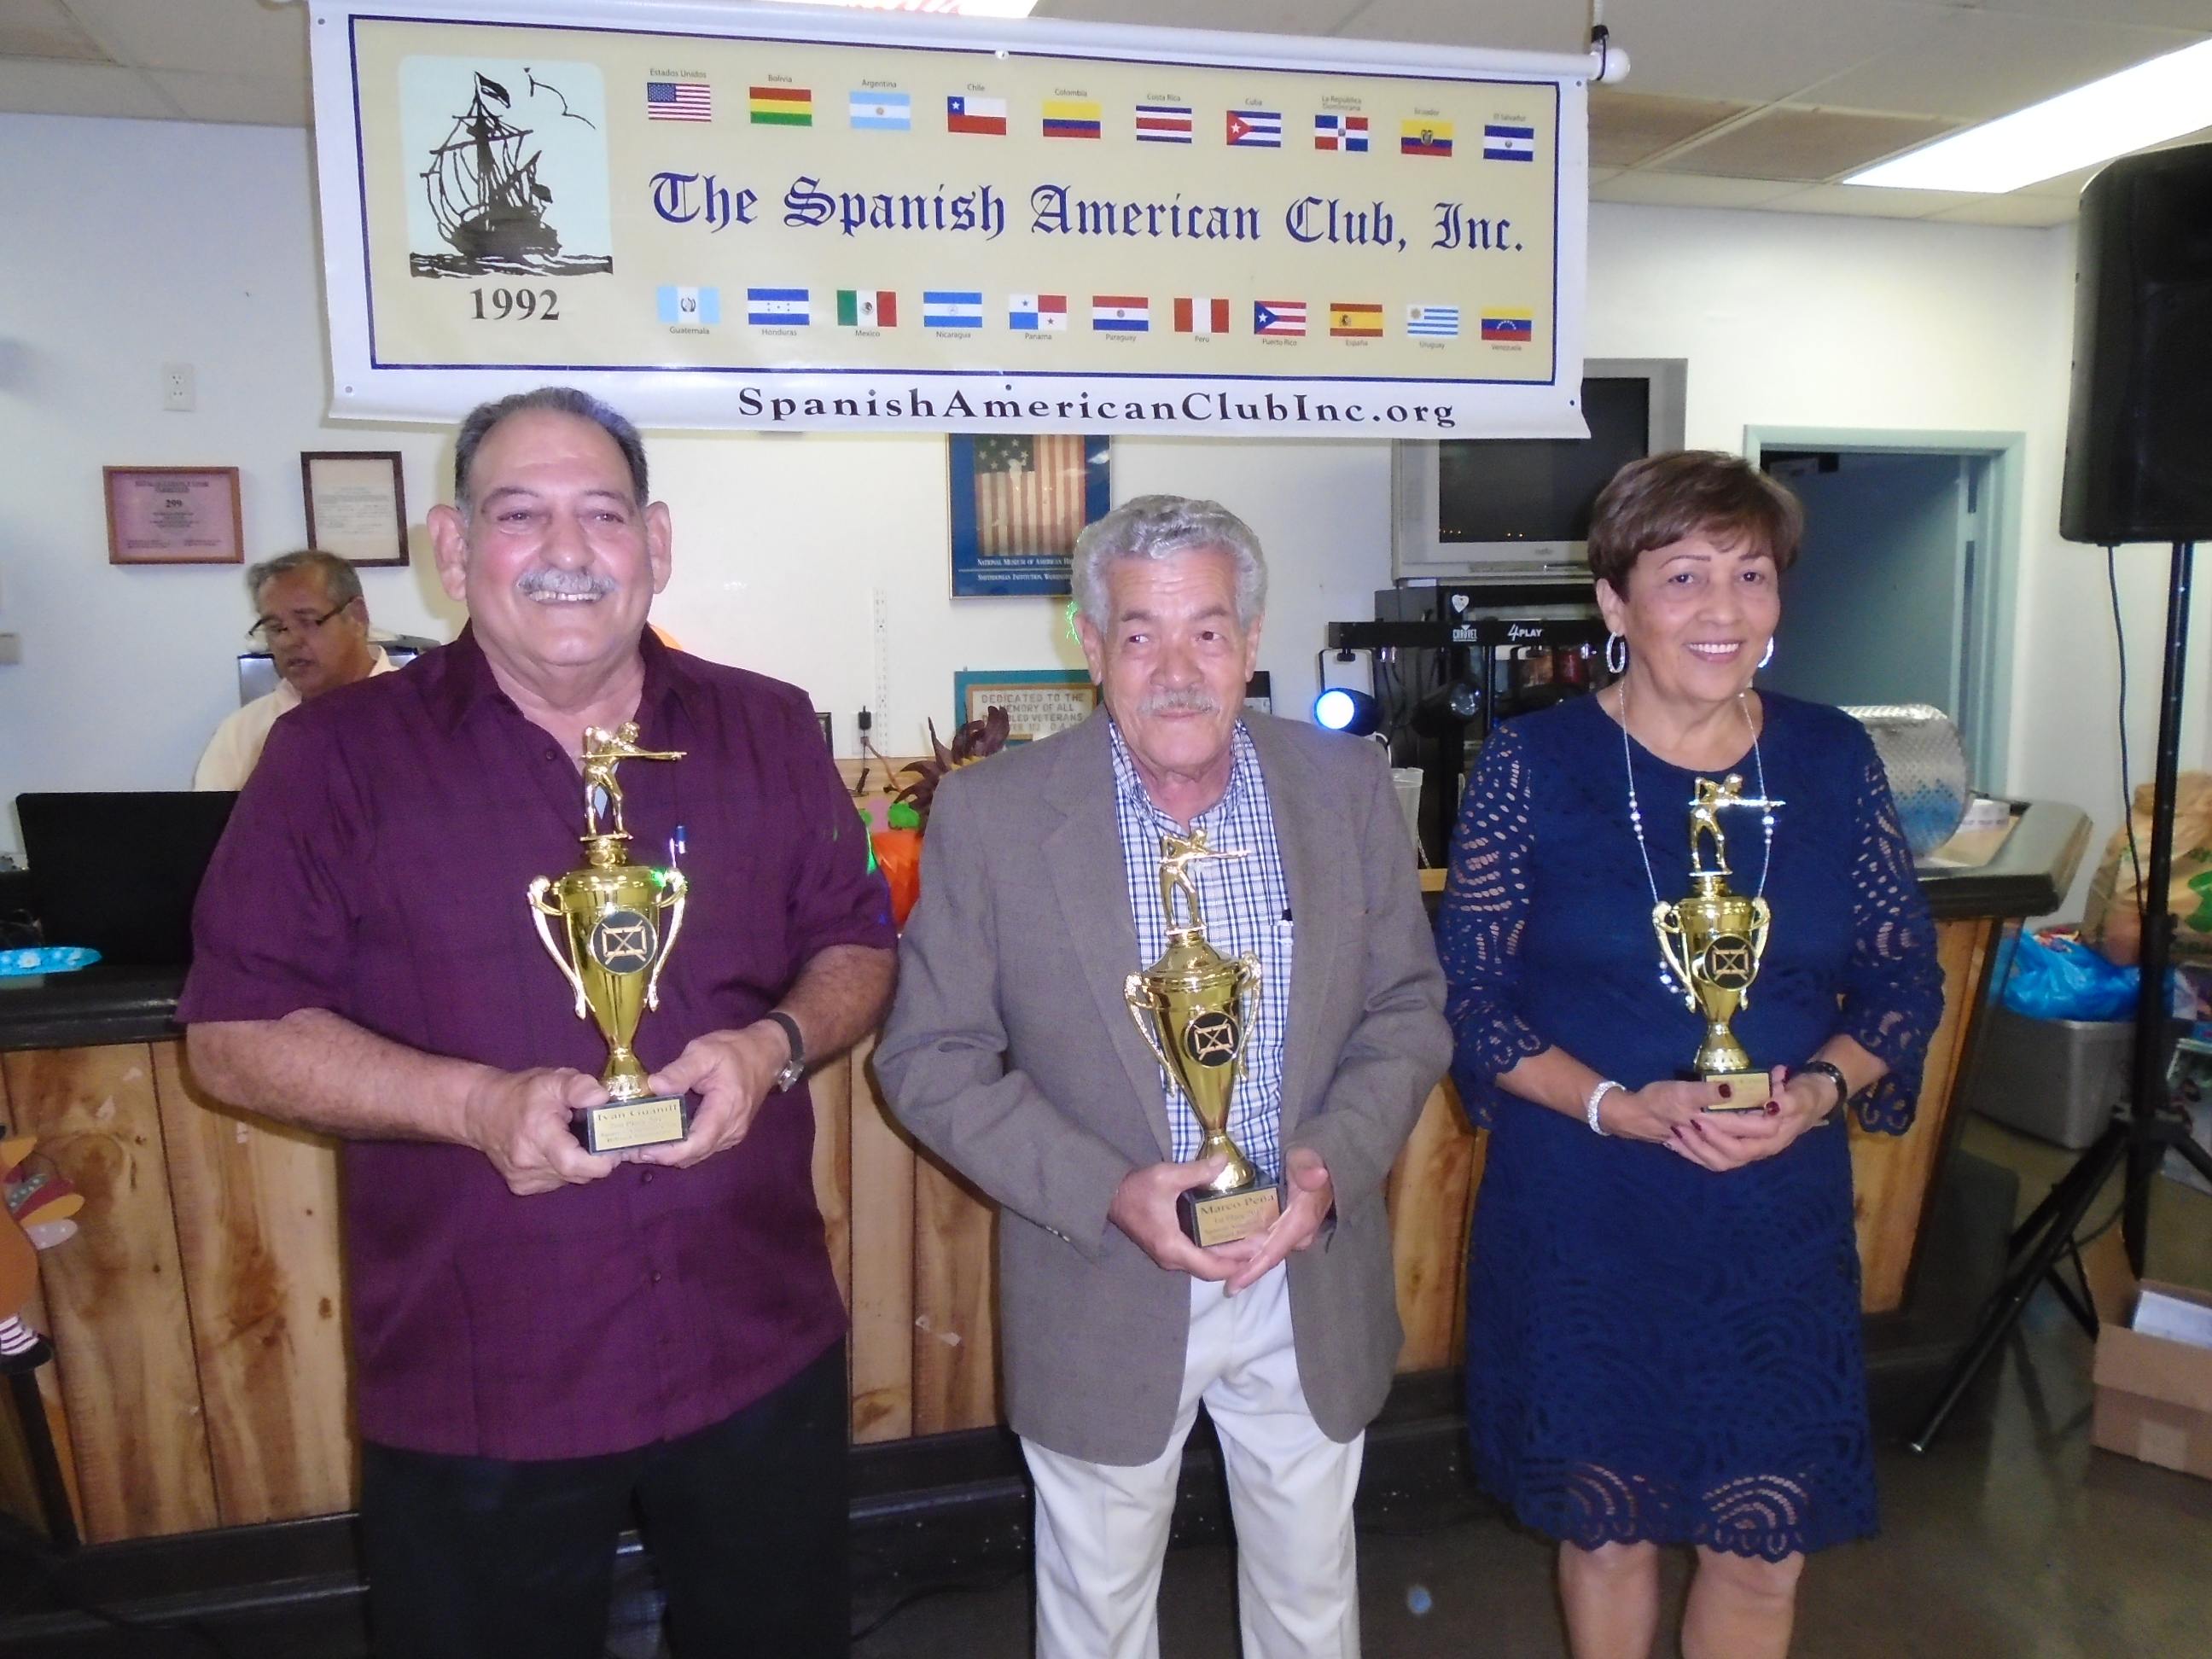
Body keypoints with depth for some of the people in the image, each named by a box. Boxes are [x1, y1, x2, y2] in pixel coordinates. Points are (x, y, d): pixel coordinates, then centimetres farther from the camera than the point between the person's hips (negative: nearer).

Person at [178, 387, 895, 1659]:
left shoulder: (770, 731, 2)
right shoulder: (341, 753, -4)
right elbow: (236, 1031, -4)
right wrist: (474, 1102, -19)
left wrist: (773, 1046, -14)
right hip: (472, 1387, -1)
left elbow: (859, 948, 8)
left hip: (761, 1351, 2)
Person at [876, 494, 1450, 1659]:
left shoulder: (1348, 788, -6)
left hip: (1315, 1288, 2)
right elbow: (930, 1058, -10)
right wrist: (1107, 1194, -22)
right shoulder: (991, 813, -14)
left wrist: (1334, 1165, -16)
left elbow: (1408, 1009, 1)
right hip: (1100, 1296, -1)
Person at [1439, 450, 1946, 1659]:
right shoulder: (1534, 765, -10)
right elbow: (1469, 1000, -7)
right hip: (1582, 1221, -2)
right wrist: (1618, 1107, -20)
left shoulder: (1833, 761, -1)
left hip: (1780, 1219, 3)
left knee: (1764, 1546, 13)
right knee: (1605, 1526, 16)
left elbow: (1904, 981, 6)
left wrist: (1814, 1092, -13)